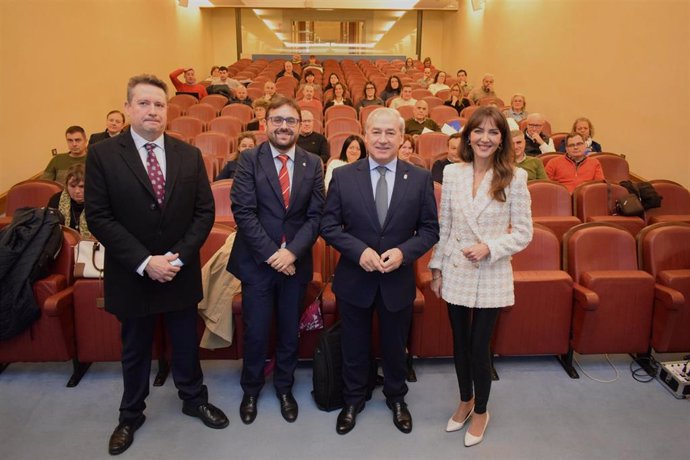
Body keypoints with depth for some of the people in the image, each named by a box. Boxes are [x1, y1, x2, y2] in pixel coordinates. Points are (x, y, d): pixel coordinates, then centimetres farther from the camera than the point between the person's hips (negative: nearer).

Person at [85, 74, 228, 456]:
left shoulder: (189, 155, -1)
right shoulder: (103, 155, -8)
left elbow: (204, 211, -2)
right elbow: (98, 217, -12)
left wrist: (178, 257, -13)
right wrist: (144, 262, -18)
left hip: (181, 272, 2)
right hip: (131, 276, -1)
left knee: (186, 343, 17)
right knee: (134, 350, 17)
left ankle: (194, 399, 40)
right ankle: (131, 415, 39)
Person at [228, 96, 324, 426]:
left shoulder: (313, 164, 2)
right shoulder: (249, 160, -5)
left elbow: (315, 216, -2)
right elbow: (243, 212, -11)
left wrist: (292, 252, -15)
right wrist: (271, 254, -16)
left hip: (295, 262, 2)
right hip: (256, 262, -2)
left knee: (289, 331, 15)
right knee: (255, 332, 9)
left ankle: (284, 387, 36)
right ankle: (251, 390, 32)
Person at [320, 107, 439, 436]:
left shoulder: (420, 179, -5)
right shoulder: (343, 176, -6)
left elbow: (430, 229, -3)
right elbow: (329, 225, -6)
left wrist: (403, 251, -20)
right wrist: (359, 251, -20)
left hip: (398, 280, 1)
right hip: (354, 279, 0)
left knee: (395, 345, 20)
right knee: (354, 346, 17)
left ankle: (396, 398, 46)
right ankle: (352, 400, 42)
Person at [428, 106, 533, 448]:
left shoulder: (514, 178, -8)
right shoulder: (451, 173, -1)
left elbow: (524, 233, -6)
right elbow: (444, 226, 4)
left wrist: (489, 247, -20)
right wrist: (436, 268, 6)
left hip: (491, 276, -2)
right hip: (455, 271, 3)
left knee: (479, 345, 7)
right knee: (460, 342, 16)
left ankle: (480, 411, 32)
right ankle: (465, 401, 40)